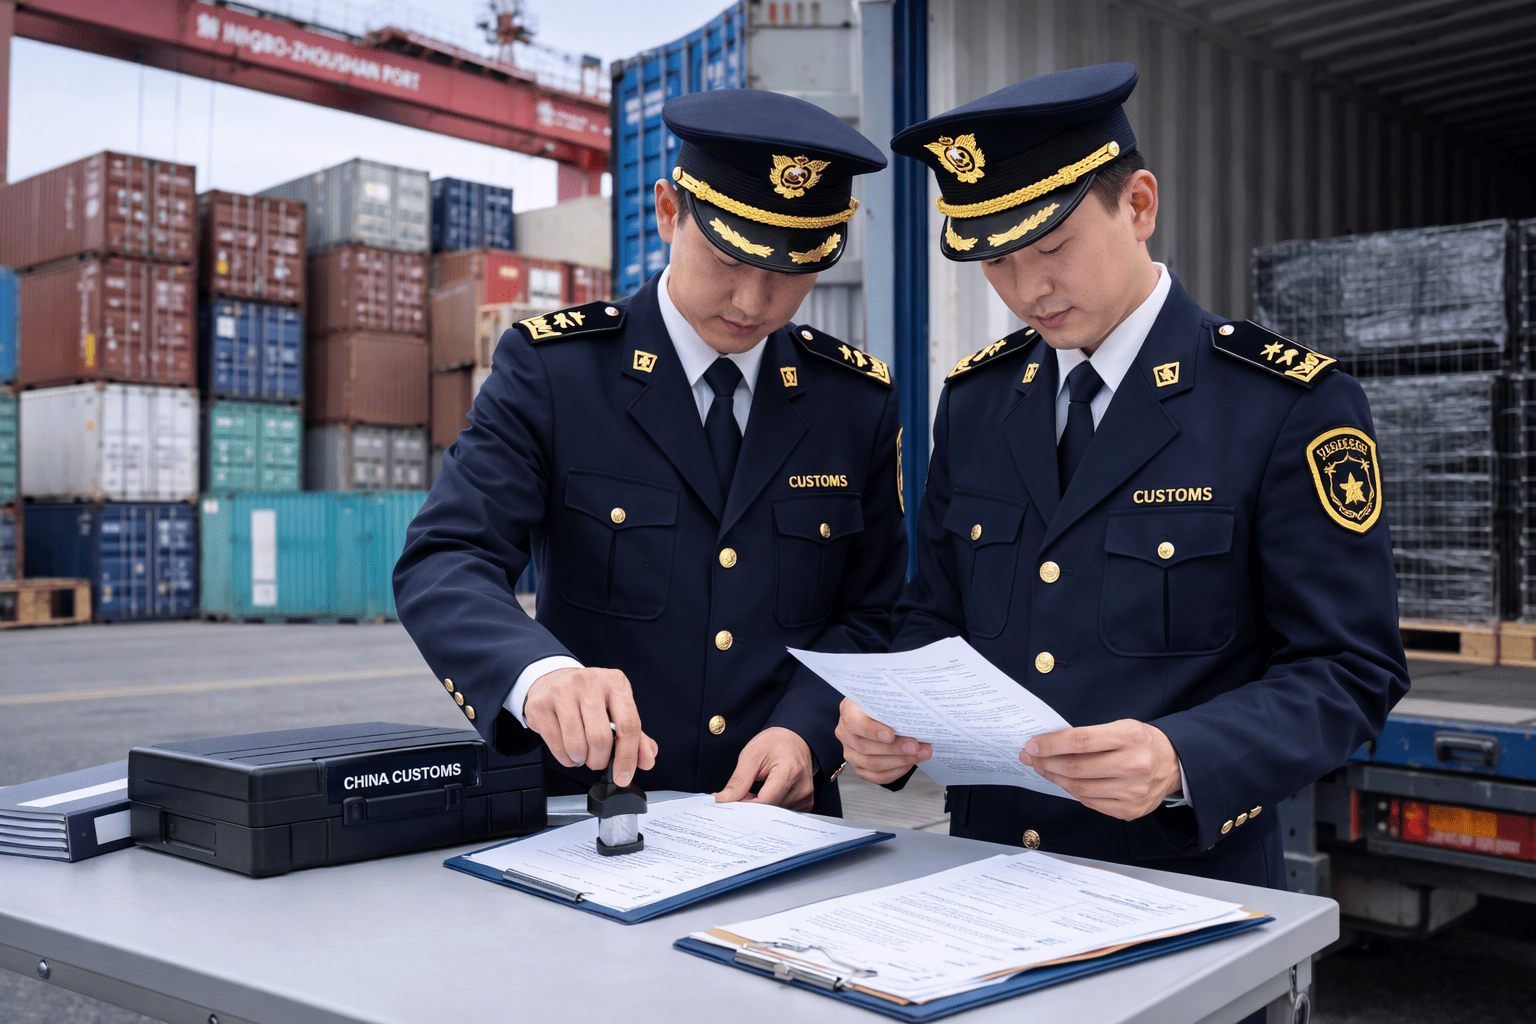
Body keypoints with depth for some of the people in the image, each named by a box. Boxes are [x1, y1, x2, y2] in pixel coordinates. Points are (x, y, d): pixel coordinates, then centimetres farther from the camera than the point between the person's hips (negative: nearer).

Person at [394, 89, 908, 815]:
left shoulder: (860, 400, 2)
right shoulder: (548, 367, -6)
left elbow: (869, 612, 8)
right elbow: (443, 563, -13)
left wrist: (806, 730, -10)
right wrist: (539, 673, -32)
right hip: (590, 815, -5)